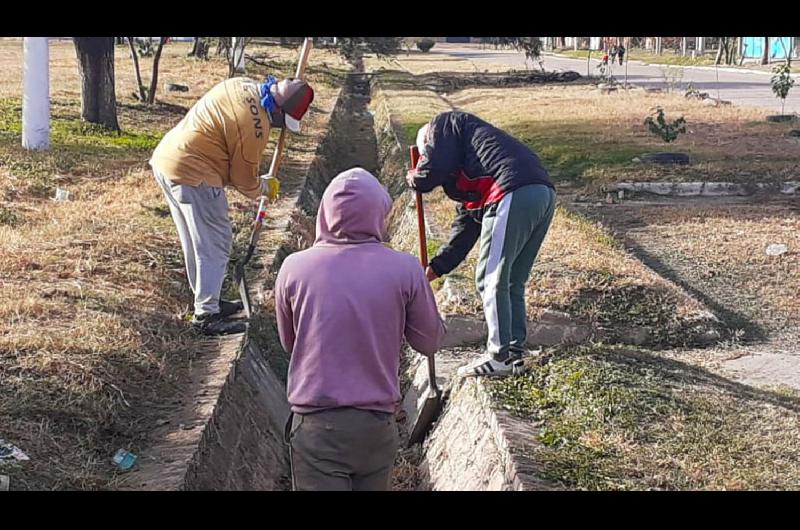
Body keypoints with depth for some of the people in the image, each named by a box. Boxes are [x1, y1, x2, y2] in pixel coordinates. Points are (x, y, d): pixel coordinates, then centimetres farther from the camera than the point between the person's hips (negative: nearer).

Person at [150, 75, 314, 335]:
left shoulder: (245, 85, 3)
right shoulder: (254, 128, -21)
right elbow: (244, 180, -8)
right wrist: (265, 187, 14)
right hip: (193, 175, -10)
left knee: (196, 242, 19)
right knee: (214, 244, 0)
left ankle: (207, 301, 32)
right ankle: (206, 315, 5)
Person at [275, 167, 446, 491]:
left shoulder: (294, 267, -7)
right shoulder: (405, 269, -10)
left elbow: (288, 343, 8)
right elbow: (430, 342, 3)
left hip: (315, 423, -1)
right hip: (377, 422, 1)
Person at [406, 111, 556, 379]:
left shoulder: (443, 124, 14)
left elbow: (435, 169, -4)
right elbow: (465, 227, 35)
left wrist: (415, 179, 19)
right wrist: (436, 267, 38)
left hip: (513, 195, -9)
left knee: (490, 279, 0)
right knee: (512, 283, 17)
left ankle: (499, 356, 3)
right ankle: (514, 353, 20)